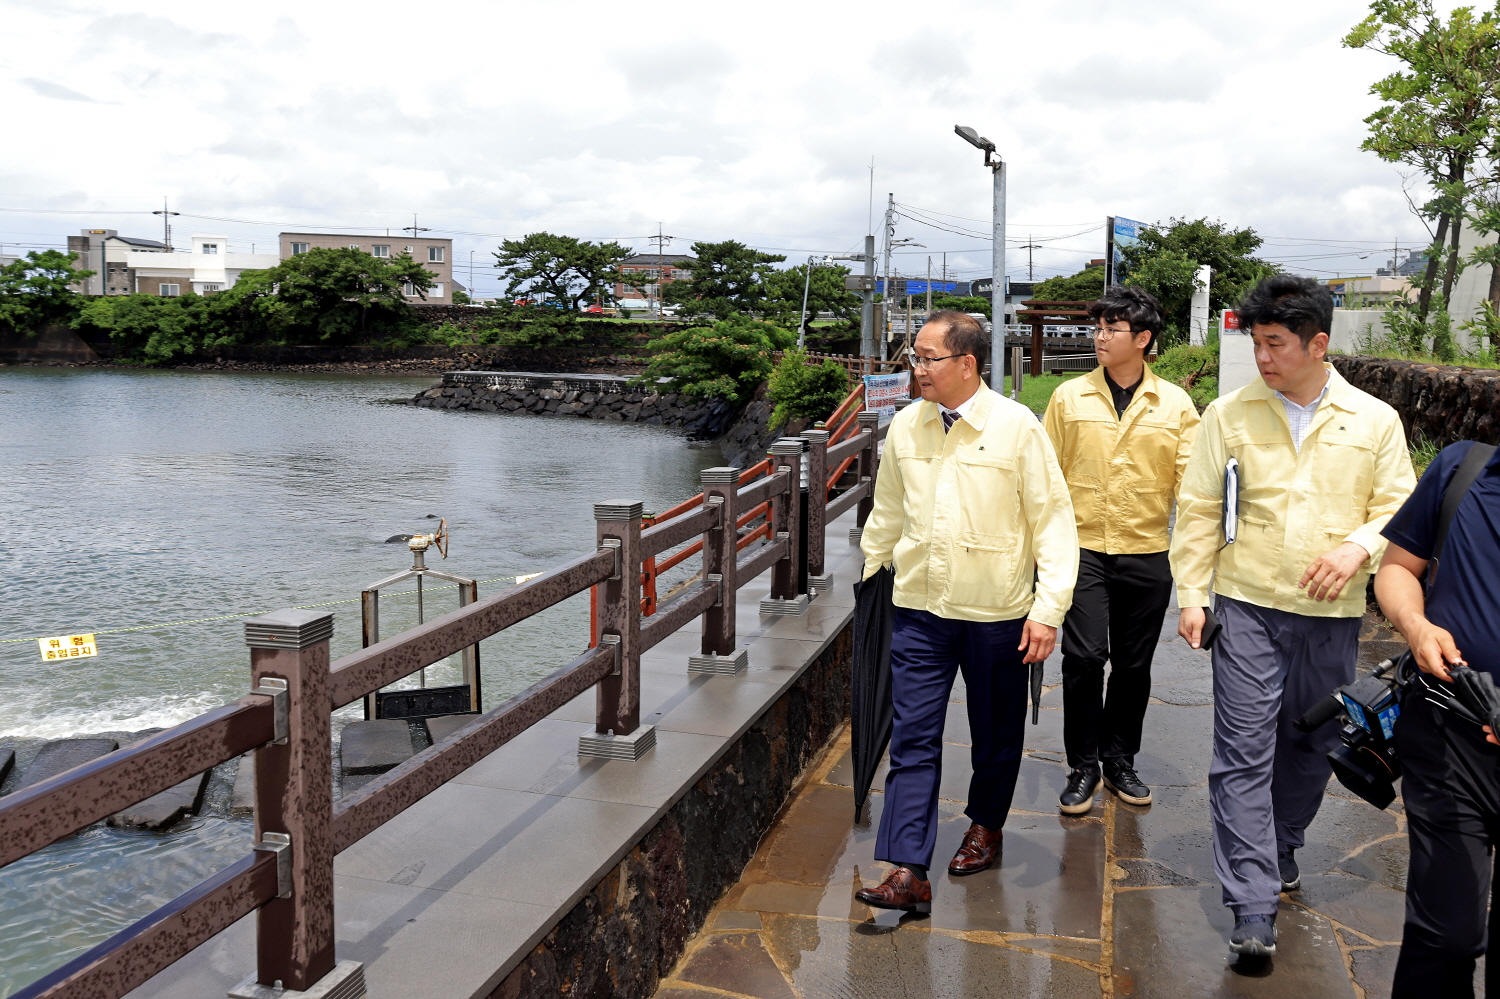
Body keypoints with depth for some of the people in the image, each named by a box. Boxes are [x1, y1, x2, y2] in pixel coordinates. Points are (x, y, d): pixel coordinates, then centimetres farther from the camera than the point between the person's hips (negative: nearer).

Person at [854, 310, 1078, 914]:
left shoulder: (1017, 428, -9)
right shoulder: (906, 427, 3)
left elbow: (1054, 522, -8)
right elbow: (886, 514, 15)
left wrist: (1049, 609, -13)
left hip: (997, 613, -2)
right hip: (919, 610, 3)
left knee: (996, 734, 15)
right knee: (913, 741, -1)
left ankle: (985, 826, 40)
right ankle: (908, 873, 1)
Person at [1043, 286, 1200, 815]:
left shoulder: (1175, 404, 3)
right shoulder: (1069, 397, 2)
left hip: (1146, 554, 1)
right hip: (1083, 548, -1)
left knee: (1133, 664, 10)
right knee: (1084, 657, -7)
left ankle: (1119, 761, 28)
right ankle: (1083, 767, 9)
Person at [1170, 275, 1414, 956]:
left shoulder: (1376, 421, 2)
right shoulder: (1230, 413, 0)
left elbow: (1399, 510, 5)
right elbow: (1199, 509, 2)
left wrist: (1360, 546, -16)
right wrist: (1191, 594, -3)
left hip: (1332, 615, 2)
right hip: (1248, 608, -1)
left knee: (1310, 745, 15)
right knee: (1244, 753, -5)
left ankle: (1281, 849, 40)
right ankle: (1253, 908, -1)